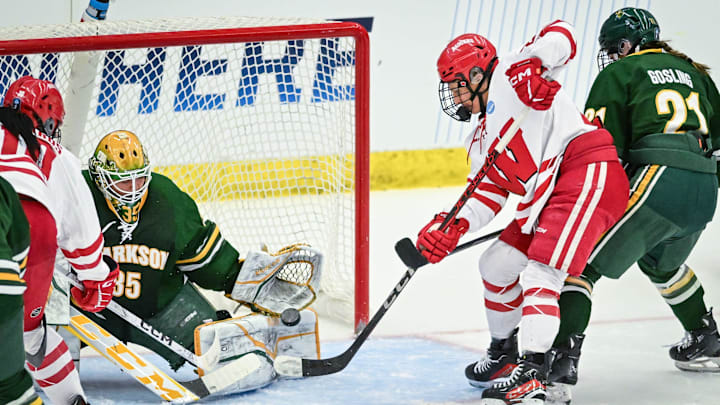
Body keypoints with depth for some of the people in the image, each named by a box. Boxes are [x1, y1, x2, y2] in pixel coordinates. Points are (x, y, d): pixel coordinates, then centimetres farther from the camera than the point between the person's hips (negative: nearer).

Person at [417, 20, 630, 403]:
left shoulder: (508, 75, 2)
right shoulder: (479, 140, 26)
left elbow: (560, 36, -9)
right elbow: (487, 197, 17)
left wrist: (531, 66, -28)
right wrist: (451, 227, 0)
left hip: (588, 171, -10)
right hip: (546, 197, 10)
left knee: (541, 270, -21)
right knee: (497, 264, 15)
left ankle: (533, 372, -28)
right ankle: (503, 355, 32)